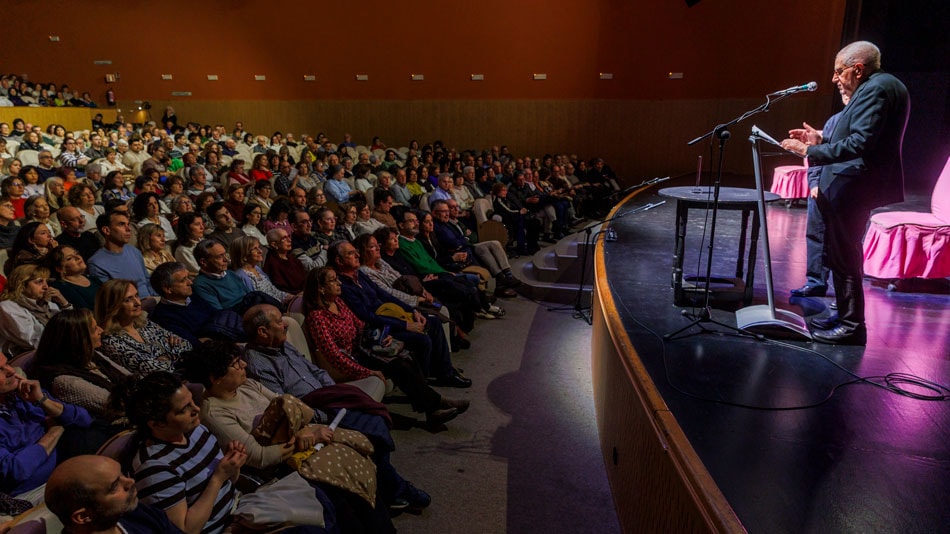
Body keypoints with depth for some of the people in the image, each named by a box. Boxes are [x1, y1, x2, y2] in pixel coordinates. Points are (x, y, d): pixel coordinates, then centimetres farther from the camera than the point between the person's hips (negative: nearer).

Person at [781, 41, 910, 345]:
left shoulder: (876, 88, -14)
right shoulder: (881, 87, 19)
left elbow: (860, 143, -24)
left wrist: (810, 151, -22)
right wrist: (821, 139, 13)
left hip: (852, 187, -11)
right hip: (852, 186, 11)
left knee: (843, 257, -4)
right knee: (842, 254, 17)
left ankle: (851, 326, 5)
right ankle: (847, 317, 28)